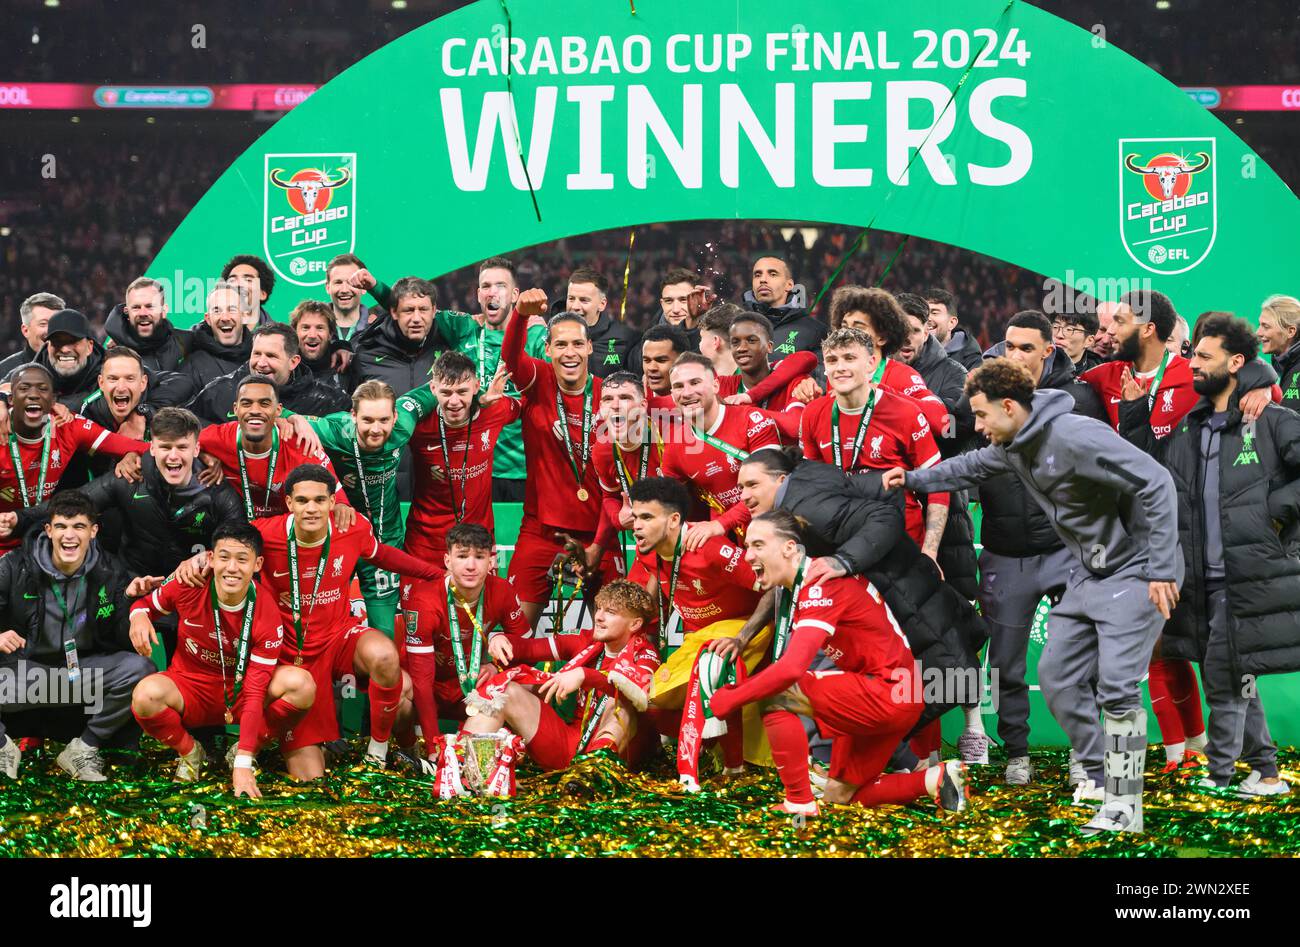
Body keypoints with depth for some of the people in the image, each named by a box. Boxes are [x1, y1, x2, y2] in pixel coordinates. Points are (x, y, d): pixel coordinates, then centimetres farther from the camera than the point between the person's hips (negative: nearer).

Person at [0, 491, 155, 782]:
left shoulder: (111, 571, -3)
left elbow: (126, 639, -3)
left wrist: (132, 600, -22)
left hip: (85, 669, 1)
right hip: (26, 668, -1)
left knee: (139, 669, -27)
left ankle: (83, 748, -7)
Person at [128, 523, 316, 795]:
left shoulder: (267, 614, -20)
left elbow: (255, 692, -22)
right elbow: (147, 603, 6)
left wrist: (243, 764, -29)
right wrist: (139, 616, -22)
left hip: (240, 691, 0)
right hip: (190, 686, 0)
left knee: (301, 684, -29)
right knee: (146, 695, -35)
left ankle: (246, 751, -3)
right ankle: (188, 751, -2)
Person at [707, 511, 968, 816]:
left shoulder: (821, 584, -21)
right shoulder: (792, 587, 9)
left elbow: (791, 668, -29)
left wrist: (730, 699, -19)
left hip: (891, 692, -10)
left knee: (774, 696, -18)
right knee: (839, 796, 15)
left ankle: (799, 803, -11)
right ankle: (936, 779, 14)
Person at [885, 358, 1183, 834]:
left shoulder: (1075, 437, -27)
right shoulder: (1013, 447, 1)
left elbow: (1156, 483, -27)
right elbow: (971, 468, 25)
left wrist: (1161, 570, -26)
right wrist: (913, 480, 16)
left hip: (1134, 572, -9)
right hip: (1089, 574, 9)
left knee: (1116, 687, -15)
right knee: (1057, 675, 9)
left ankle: (1125, 806, -9)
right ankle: (1099, 774, 22)